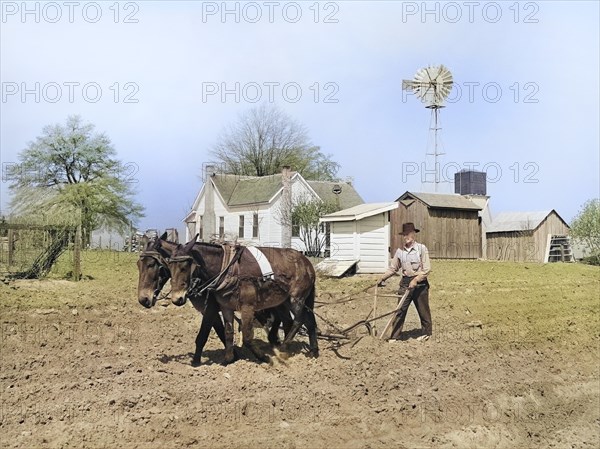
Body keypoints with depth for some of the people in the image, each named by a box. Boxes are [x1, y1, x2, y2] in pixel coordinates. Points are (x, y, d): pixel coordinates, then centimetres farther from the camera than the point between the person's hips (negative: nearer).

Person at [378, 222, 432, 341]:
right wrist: (383, 278, 2)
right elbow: (393, 268, 12)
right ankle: (395, 336, 5)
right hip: (405, 283, 3)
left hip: (420, 283, -3)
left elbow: (427, 269, -11)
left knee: (423, 310, 10)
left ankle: (426, 332, 29)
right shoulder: (400, 251, 4)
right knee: (400, 310, 0)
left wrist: (415, 280, -19)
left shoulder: (421, 248, -8)